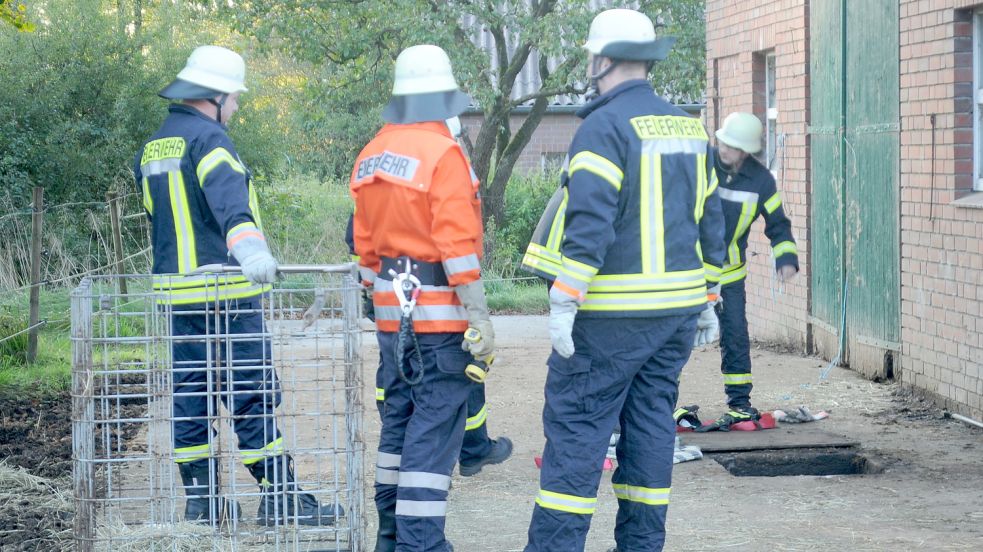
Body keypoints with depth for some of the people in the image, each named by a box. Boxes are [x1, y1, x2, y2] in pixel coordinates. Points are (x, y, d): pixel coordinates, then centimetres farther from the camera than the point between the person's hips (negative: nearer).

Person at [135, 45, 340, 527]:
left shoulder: (151, 149, 16)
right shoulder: (207, 138, -13)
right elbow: (227, 198, -32)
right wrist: (250, 247, -48)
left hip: (176, 292, 8)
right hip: (226, 290, -8)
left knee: (190, 394, 11)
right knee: (252, 395, -5)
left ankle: (199, 501, 14)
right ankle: (280, 497, -3)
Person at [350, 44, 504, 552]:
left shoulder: (370, 157, 9)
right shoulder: (442, 153, -14)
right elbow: (456, 245, -19)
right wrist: (479, 316, -16)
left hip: (392, 312, 8)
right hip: (440, 314, -8)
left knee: (399, 417, 17)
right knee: (435, 429, -6)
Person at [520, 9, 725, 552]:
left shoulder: (604, 127, -13)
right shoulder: (689, 128, 12)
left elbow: (589, 225, -20)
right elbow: (710, 221, 15)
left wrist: (563, 304, -18)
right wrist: (702, 294, 22)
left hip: (613, 313, -7)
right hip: (678, 307, 7)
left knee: (575, 424, -4)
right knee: (651, 420, 12)